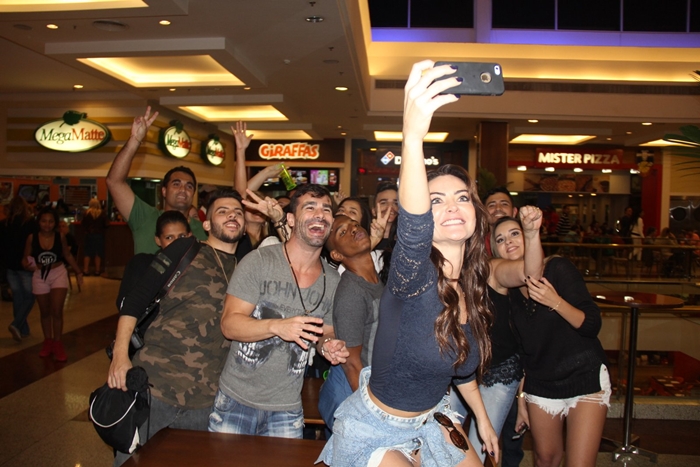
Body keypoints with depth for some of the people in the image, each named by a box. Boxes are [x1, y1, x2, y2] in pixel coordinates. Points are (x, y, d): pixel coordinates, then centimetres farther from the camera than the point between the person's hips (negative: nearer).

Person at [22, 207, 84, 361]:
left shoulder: (60, 237, -10)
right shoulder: (32, 238, -11)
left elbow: (68, 255, 2)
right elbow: (26, 258, -1)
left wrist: (78, 271, 0)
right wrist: (27, 265, -23)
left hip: (58, 274, -1)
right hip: (40, 276, 1)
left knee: (57, 311, -5)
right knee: (45, 312, 15)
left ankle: (58, 343, 10)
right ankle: (48, 341, 31)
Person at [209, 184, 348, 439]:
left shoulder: (333, 280, 0)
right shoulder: (259, 261, -12)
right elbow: (229, 324, -15)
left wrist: (329, 347, -11)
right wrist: (277, 326, -31)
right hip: (236, 400, -2)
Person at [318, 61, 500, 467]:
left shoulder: (472, 288, -7)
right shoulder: (414, 277, -29)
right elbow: (412, 229, -54)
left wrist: (483, 419, 21)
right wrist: (413, 135, -69)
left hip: (431, 419, 7)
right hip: (374, 432, -7)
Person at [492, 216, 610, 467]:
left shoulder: (558, 268, -13)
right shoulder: (506, 289, -2)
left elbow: (592, 325, -16)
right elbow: (519, 349, 6)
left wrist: (555, 302, -32)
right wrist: (521, 397, 9)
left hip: (585, 378, -3)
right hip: (540, 384, 4)